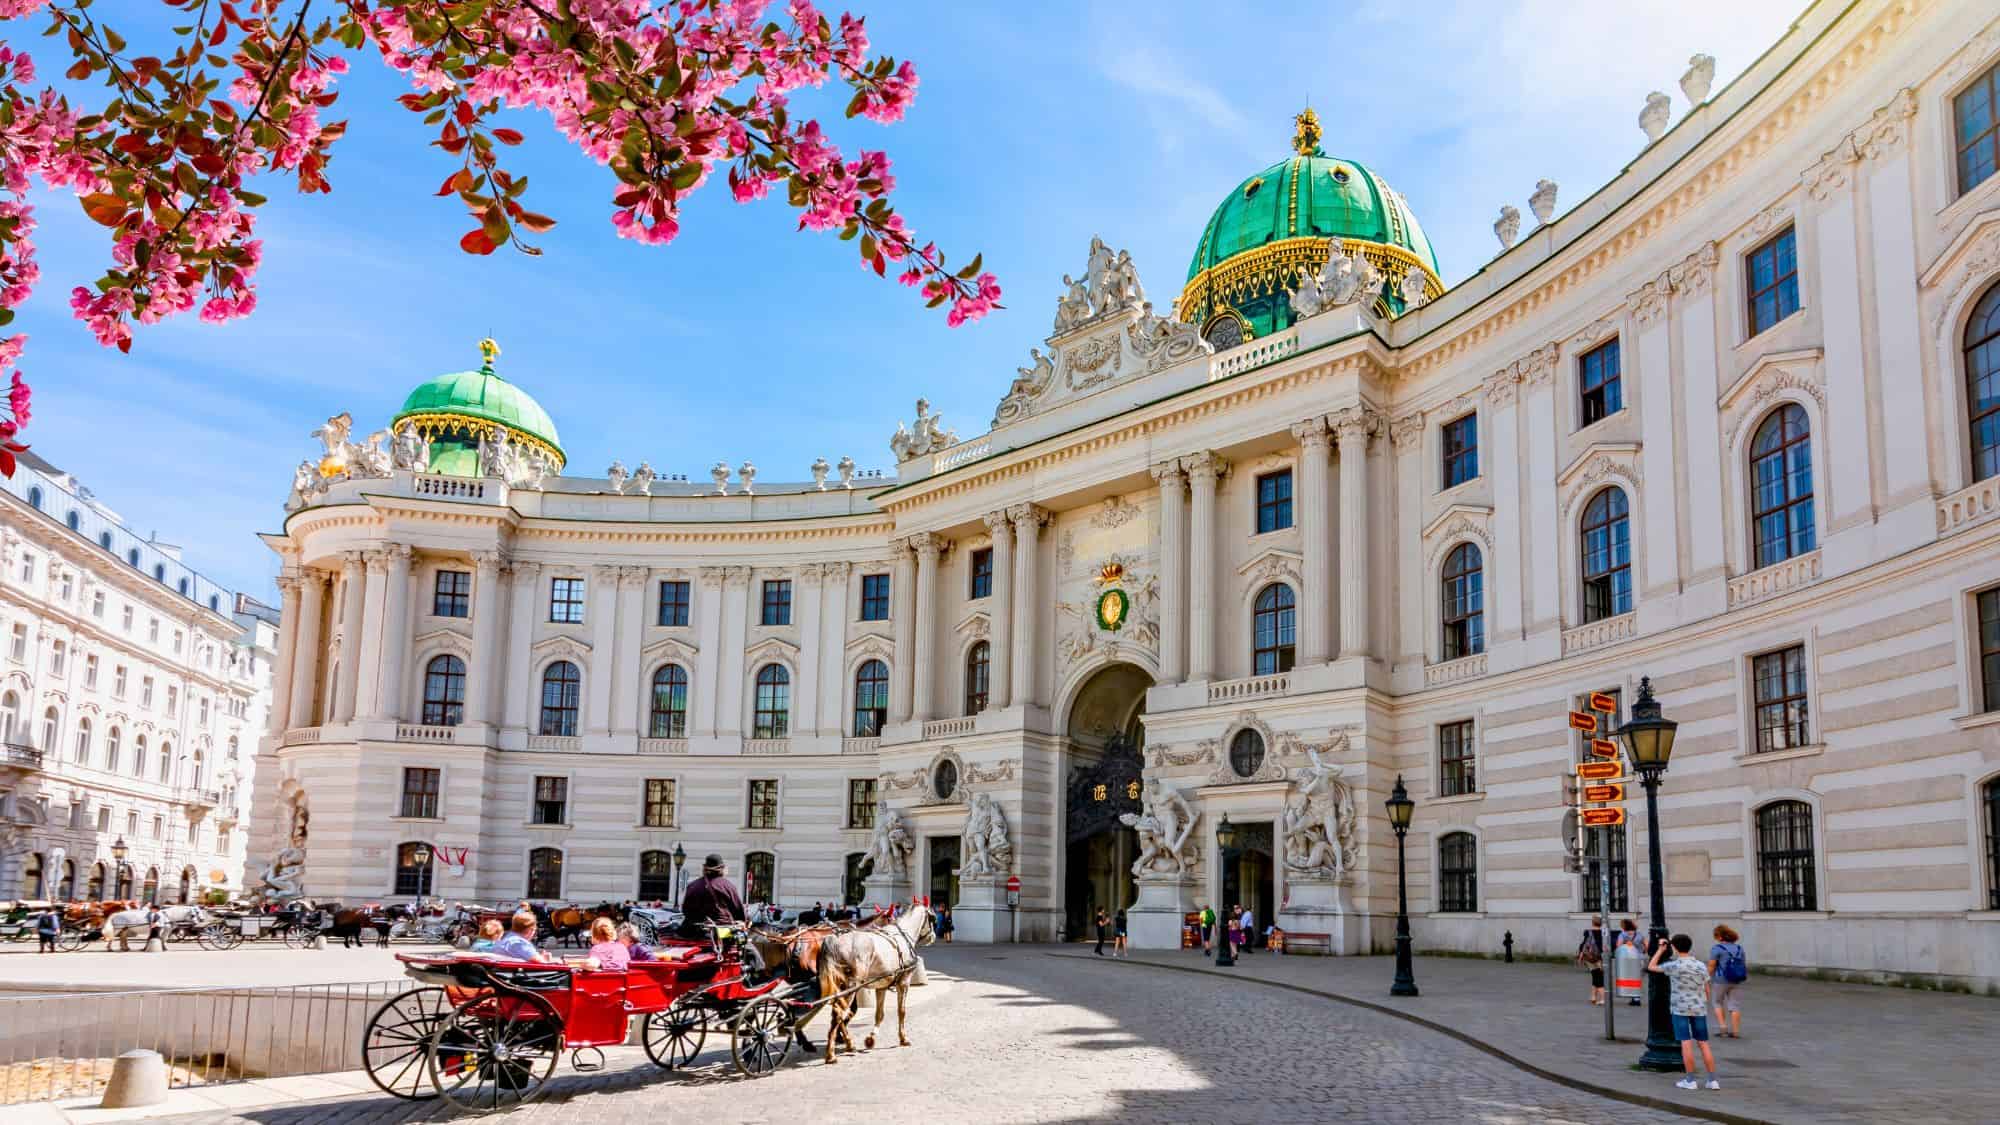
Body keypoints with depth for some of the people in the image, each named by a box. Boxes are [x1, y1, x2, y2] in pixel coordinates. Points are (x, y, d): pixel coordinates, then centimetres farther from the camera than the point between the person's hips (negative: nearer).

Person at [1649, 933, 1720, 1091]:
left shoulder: (1674, 966, -10)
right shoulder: (1701, 966, 2)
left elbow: (1651, 967, 3)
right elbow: (1707, 990, 7)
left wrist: (1660, 950, 12)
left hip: (1680, 1009, -4)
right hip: (1699, 1009, 4)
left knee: (1686, 1043, -2)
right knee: (1703, 1043, 7)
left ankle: (1690, 1080, -2)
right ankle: (1712, 1080, 7)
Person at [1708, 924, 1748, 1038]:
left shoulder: (1716, 948, -9)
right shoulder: (1739, 948, 8)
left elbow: (1711, 966, -12)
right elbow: (1744, 965, 12)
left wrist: (1707, 980, -3)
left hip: (1720, 981, -4)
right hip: (1737, 982, 4)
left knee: (1718, 1003, 13)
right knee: (1735, 1005, 5)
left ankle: (1722, 1025, 3)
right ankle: (1735, 1031, 4)